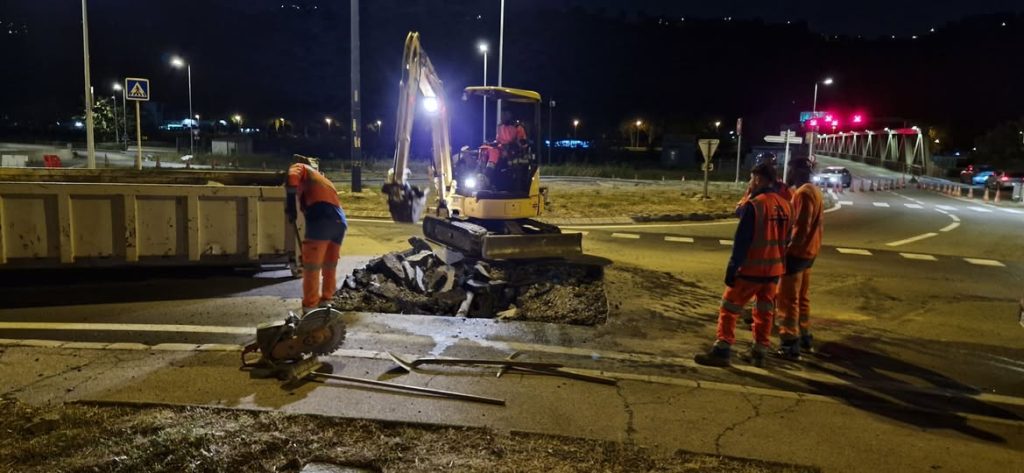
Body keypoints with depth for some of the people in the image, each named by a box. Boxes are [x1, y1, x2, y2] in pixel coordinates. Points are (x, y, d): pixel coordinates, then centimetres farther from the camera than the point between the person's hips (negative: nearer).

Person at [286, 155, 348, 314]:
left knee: (311, 268, -4)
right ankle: (325, 302, 25)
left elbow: (293, 175, -6)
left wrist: (290, 201, -12)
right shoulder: (323, 179, 39)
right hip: (340, 221, 7)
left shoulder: (302, 168, 20)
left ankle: (310, 310, -4)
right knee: (330, 266, 18)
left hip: (321, 218, -7)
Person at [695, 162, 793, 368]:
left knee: (729, 309, 2)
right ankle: (759, 353, 22)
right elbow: (786, 240, 13)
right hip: (774, 268, 7)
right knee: (764, 312, 16)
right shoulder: (785, 205, 5)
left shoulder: (754, 204, -16)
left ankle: (722, 351, -1)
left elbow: (741, 241, -17)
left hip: (751, 268, -7)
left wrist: (732, 268, -12)